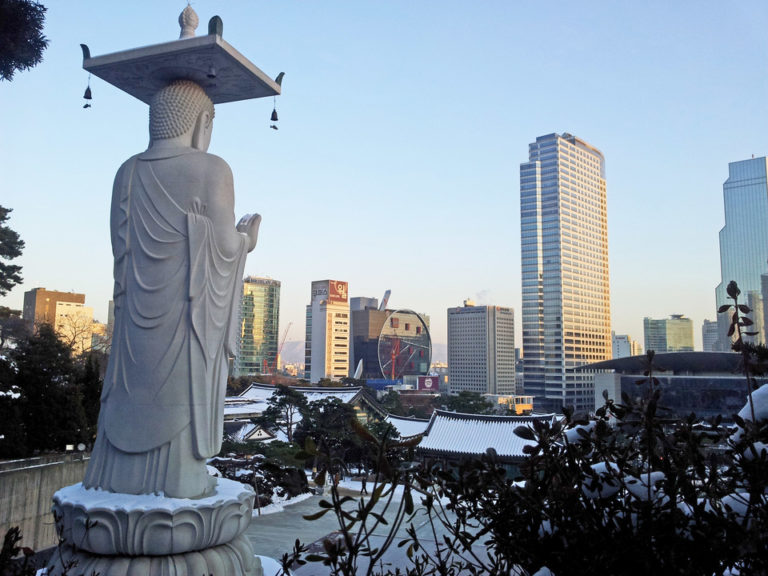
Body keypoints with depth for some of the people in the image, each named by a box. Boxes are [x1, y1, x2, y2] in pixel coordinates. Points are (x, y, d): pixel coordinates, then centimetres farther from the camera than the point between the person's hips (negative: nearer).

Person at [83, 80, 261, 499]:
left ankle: (120, 473, 12)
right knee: (185, 384, 0)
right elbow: (224, 246, -10)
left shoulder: (129, 172, 7)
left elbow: (121, 244, 8)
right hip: (195, 303, -5)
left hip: (141, 303, 5)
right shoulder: (212, 169, -9)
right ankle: (180, 477, 2)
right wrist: (246, 240, 11)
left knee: (135, 385, 10)